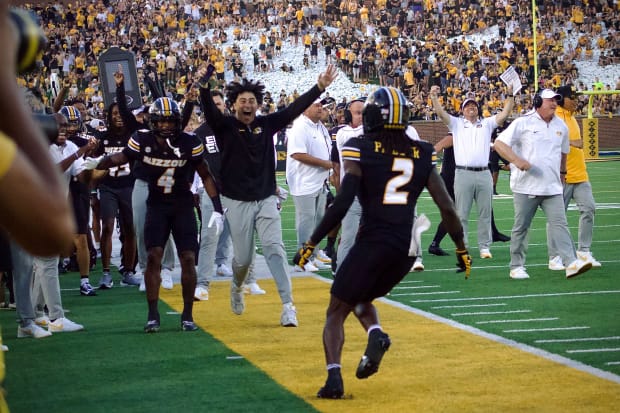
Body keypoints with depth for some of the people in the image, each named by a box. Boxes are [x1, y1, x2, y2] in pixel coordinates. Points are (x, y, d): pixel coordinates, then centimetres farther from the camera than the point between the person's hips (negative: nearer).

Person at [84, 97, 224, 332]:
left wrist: (217, 208, -8)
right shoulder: (142, 141, -10)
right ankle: (152, 316, -3)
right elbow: (121, 158, 7)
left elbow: (205, 175, -3)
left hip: (183, 206, 0)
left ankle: (187, 315, 7)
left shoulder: (190, 143, -12)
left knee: (188, 259, -4)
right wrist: (98, 163, -11)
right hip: (156, 205, 0)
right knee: (153, 257, -9)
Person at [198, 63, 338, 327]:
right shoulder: (225, 126, -5)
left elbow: (295, 108, -4)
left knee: (274, 249, -11)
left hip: (266, 199, 2)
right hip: (237, 202, -2)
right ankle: (237, 289, 39)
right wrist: (204, 87, -44)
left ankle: (288, 306, -14)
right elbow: (209, 110, -24)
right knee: (243, 258, 5)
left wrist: (320, 87, -15)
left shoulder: (267, 125, 4)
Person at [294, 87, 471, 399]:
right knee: (360, 298, 28)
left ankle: (334, 377, -10)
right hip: (407, 247, 5)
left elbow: (341, 204, -13)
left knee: (336, 311, 10)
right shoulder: (421, 154, 7)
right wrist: (461, 247, 17)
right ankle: (375, 335, -4)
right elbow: (446, 207, 5)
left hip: (372, 242, -4)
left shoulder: (361, 151, -5)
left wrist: (312, 243, -6)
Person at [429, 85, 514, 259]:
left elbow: (505, 113, 8)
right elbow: (441, 113, 1)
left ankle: (484, 246, 11)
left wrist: (510, 95, -3)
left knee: (485, 213, 5)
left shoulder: (487, 124, 16)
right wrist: (434, 96, -14)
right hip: (463, 174, -2)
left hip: (484, 174, 2)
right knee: (461, 214, -2)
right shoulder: (457, 124, 12)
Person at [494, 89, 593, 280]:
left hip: (552, 187, 4)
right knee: (521, 227, 4)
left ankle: (571, 263, -17)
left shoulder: (561, 126, 12)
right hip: (526, 186, -4)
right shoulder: (523, 123, -4)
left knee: (559, 224, -8)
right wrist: (517, 161, -21)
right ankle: (516, 267, 13)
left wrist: (562, 173, 28)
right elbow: (499, 143, -8)